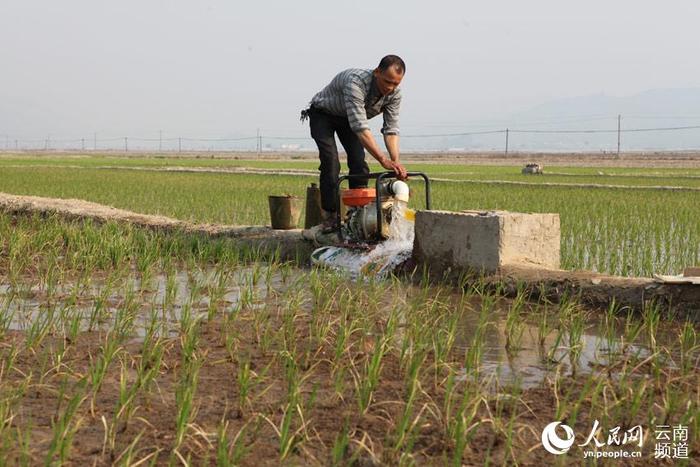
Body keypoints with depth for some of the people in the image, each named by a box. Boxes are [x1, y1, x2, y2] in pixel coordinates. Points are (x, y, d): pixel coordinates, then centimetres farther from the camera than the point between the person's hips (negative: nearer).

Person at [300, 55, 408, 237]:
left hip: (349, 118, 6)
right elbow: (360, 127, -47)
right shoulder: (356, 81, -43)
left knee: (359, 164, -9)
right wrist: (383, 159, -52)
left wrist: (395, 161, -34)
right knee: (331, 164, -19)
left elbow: (391, 129, -19)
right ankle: (330, 219, -14)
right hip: (323, 114, -5)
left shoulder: (394, 93, -22)